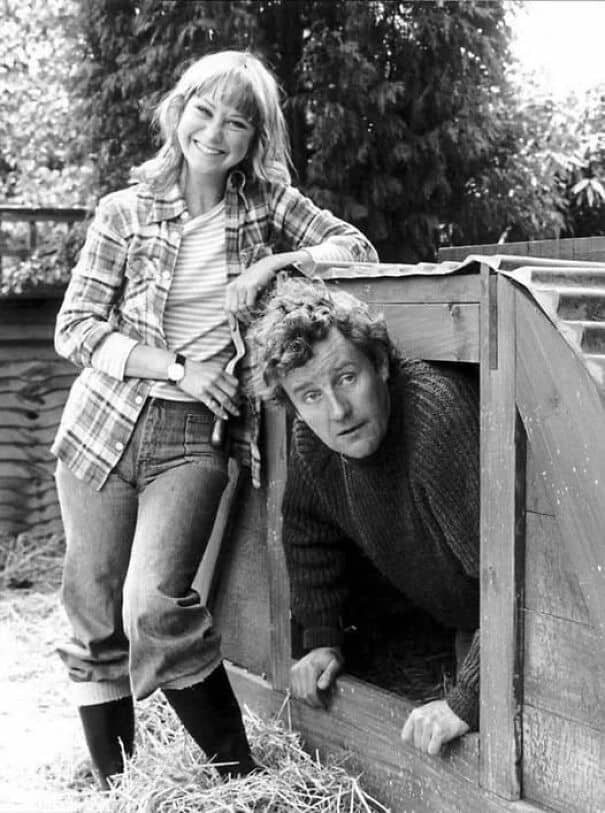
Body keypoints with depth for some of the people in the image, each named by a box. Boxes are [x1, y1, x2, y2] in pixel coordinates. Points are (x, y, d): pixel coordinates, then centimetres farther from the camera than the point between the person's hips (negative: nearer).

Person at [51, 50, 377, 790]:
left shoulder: (268, 203, 5)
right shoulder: (125, 212, 1)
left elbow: (357, 246, 2)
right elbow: (75, 329, -2)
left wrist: (274, 262, -13)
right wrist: (177, 366, -13)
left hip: (193, 436, -1)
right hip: (103, 424, 2)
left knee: (155, 606, -19)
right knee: (95, 620, 5)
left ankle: (238, 772, -1)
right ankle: (110, 785, 22)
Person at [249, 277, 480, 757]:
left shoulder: (441, 415, -38)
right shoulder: (309, 439, -11)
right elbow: (310, 535, 11)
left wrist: (468, 700, -36)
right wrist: (322, 639, 6)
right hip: (466, 626, 6)